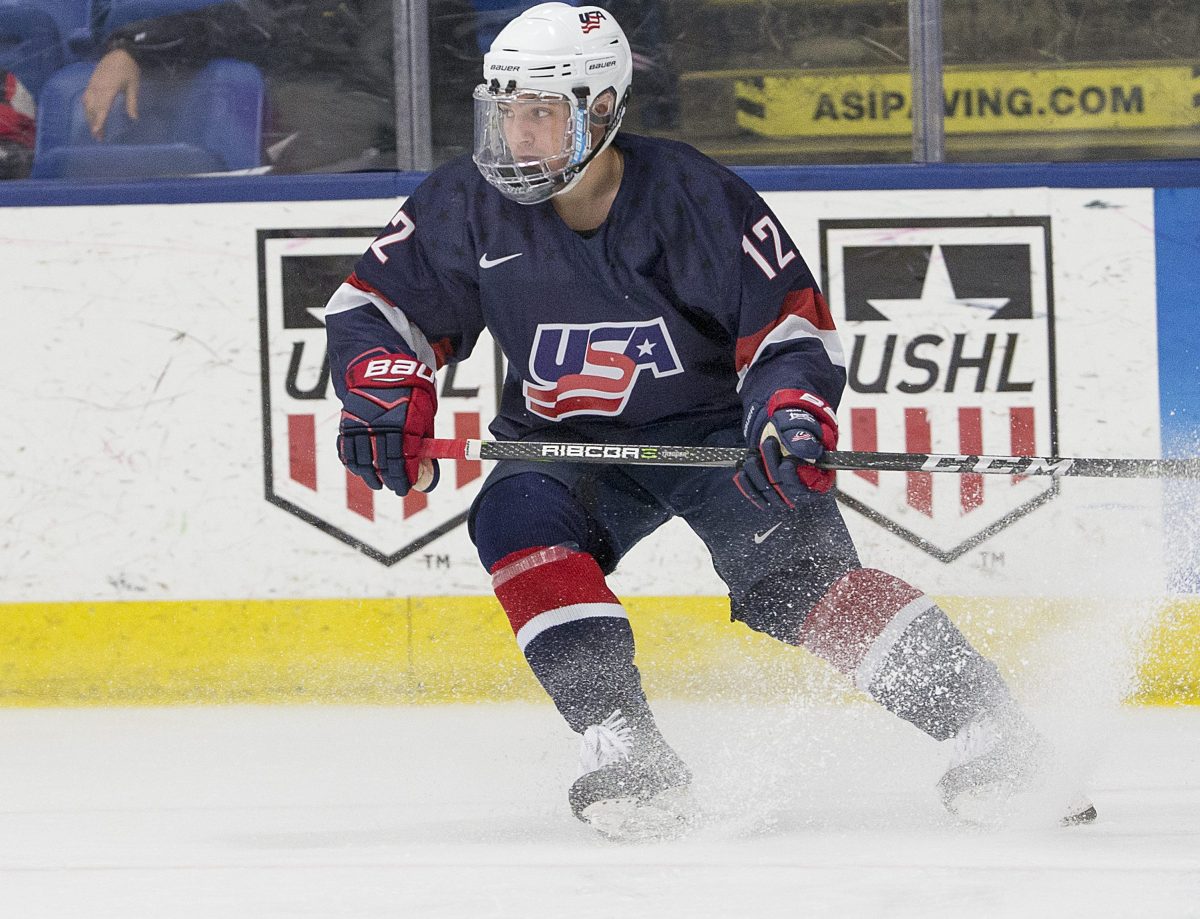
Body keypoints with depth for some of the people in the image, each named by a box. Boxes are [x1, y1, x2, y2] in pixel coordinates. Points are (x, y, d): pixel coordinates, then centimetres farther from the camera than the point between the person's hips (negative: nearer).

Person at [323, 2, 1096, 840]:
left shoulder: (693, 199, -20)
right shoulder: (471, 204, -12)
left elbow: (791, 323, -15)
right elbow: (376, 303, -1)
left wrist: (791, 410, -35)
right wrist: (386, 392, -21)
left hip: (712, 424, -3)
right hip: (567, 443, 3)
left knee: (790, 573, -25)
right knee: (516, 517, -28)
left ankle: (984, 727, -19)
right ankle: (627, 750, -30)